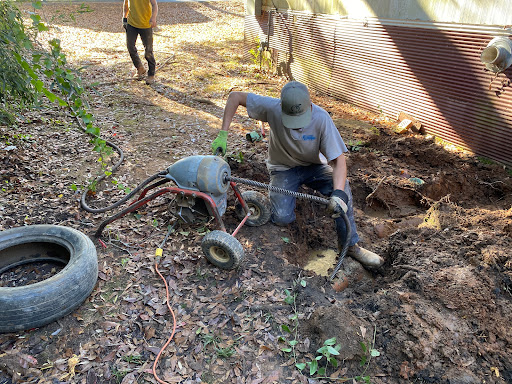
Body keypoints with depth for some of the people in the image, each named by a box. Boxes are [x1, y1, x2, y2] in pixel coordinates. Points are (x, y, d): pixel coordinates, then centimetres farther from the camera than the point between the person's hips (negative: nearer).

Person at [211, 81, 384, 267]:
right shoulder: (272, 107, -27)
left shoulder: (321, 118, -28)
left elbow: (339, 160, -28)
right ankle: (282, 197, 18)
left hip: (312, 166, 1)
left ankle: (350, 245, -10)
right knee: (282, 217, -20)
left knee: (342, 186, -27)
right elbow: (235, 96, -16)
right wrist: (222, 134, -21)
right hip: (283, 168, 0)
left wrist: (338, 194, -44)